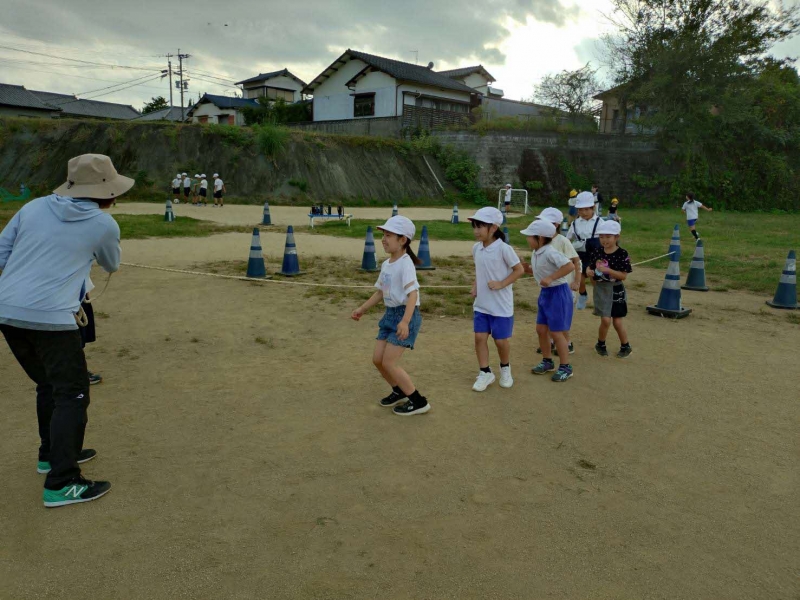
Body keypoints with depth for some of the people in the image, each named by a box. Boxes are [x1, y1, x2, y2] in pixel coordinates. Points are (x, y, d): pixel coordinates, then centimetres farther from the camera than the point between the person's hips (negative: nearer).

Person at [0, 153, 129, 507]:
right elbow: (111, 267, 19)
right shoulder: (104, 225, 1)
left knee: (49, 385, 22)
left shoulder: (34, 207, 12)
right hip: (49, 317, -6)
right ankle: (61, 484, -3)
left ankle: (53, 453, 35)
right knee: (72, 394, 0)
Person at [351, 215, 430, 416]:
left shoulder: (405, 264, -17)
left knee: (389, 362, -10)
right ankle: (399, 392, 31)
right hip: (390, 314, 9)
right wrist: (362, 309, 22)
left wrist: (405, 321, -37)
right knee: (377, 359, 9)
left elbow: (413, 294, -26)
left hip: (405, 315, -9)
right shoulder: (386, 264, 10)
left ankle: (418, 402, 2)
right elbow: (380, 292, 21)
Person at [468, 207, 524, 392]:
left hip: (501, 305, -5)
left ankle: (505, 369, 32)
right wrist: (475, 285, 2)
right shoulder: (476, 248, 1)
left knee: (501, 340, 7)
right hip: (481, 304, 5)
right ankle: (485, 373, 18)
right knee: (480, 337, 3)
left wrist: (501, 284, -19)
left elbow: (519, 270, -12)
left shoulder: (504, 248, -18)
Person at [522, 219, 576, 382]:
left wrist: (550, 278, -31)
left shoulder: (550, 252, -23)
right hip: (545, 293, 9)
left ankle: (565, 367, 15)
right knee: (541, 329, 14)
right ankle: (547, 361, 30)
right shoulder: (536, 253, 4)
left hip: (558, 293, -9)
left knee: (555, 332, 0)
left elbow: (570, 266, -32)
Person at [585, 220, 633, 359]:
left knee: (617, 321, 4)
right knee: (605, 320, -6)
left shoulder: (622, 254, -11)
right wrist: (589, 272, -13)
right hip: (601, 290, 2)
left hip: (616, 290, -1)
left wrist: (607, 270, -25)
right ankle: (600, 344, 19)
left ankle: (625, 346, 27)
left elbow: (624, 276, -14)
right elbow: (589, 267, 10)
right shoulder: (596, 252, -1)